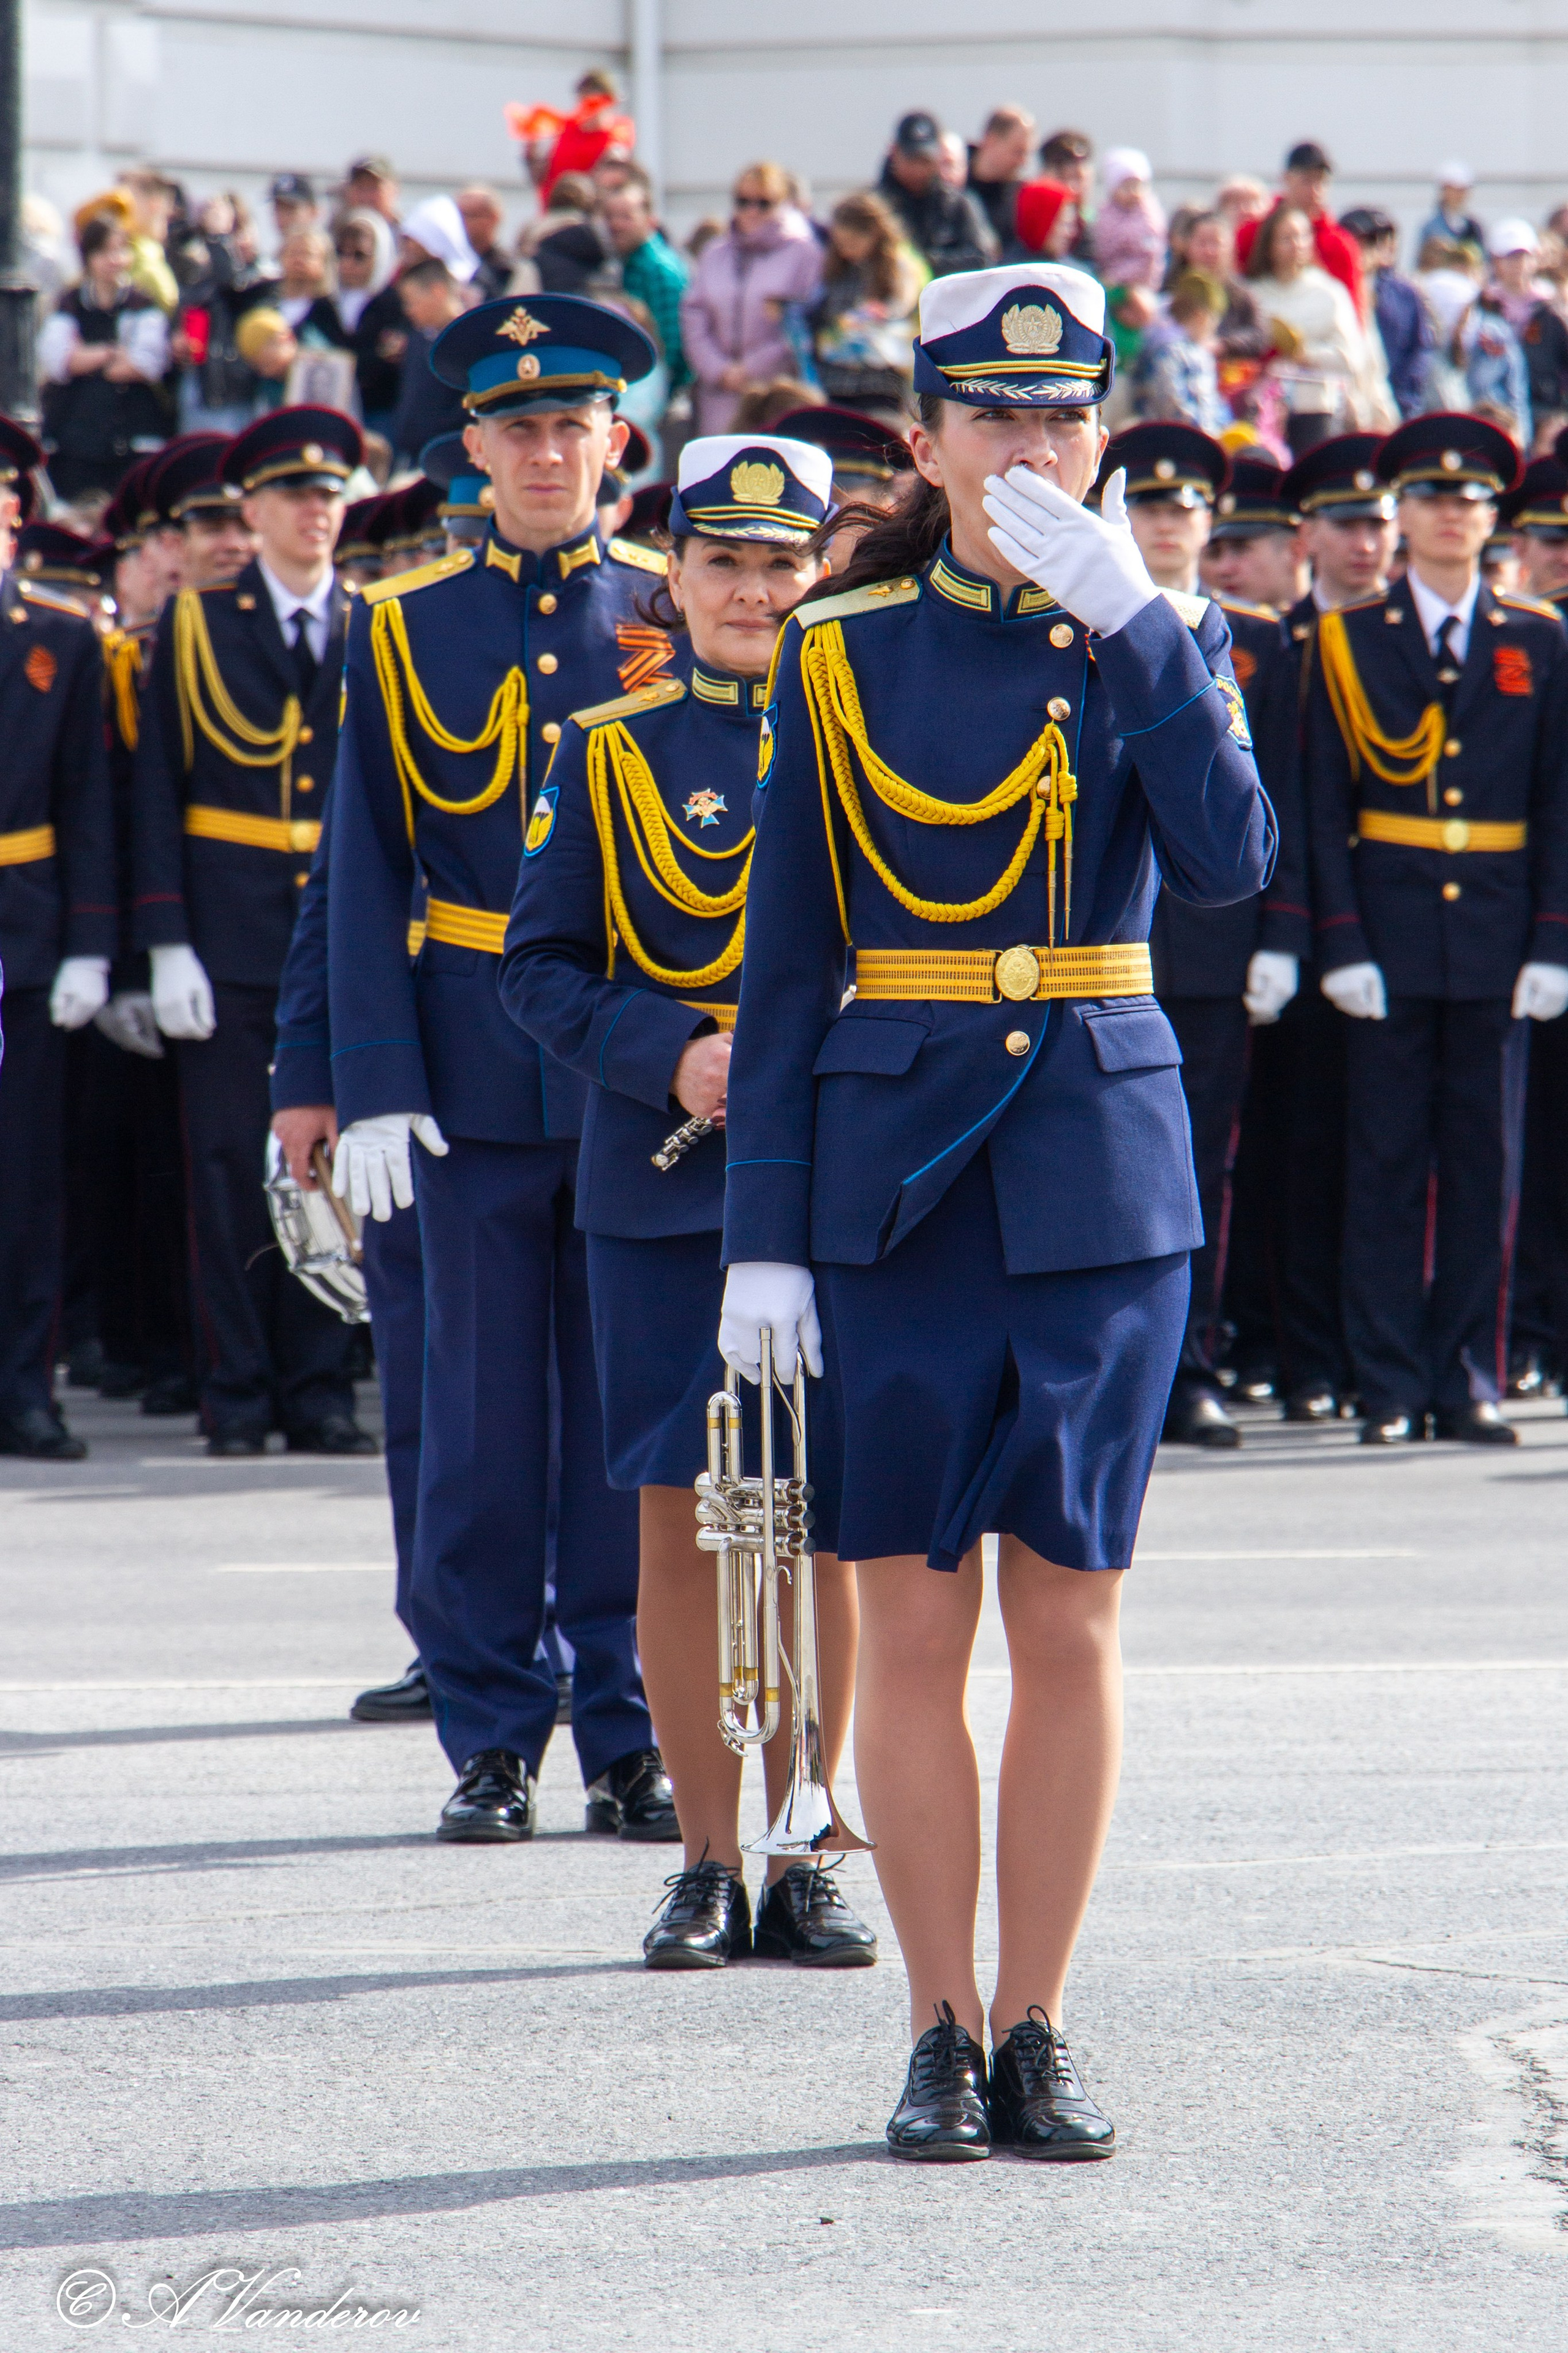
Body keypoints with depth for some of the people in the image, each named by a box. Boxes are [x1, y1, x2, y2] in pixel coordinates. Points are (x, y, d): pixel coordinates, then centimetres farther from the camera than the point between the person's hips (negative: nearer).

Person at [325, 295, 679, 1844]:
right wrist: (373, 1086, -5)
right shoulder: (403, 626, 5)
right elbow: (367, 871, 3)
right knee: (481, 1417, 2)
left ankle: (632, 1741, 9)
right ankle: (492, 1742, 10)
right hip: (478, 1065, 0)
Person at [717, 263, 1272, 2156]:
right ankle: (942, 2037, 7)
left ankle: (1036, 2034, 10)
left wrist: (1128, 619, -17)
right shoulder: (842, 658, 3)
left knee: (1068, 1623, 3)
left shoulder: (1159, 639, 5)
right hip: (897, 1185, -1)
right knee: (913, 1625, -1)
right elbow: (789, 966, 3)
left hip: (1100, 1175, 1)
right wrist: (765, 1236, -2)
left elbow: (1230, 858, -13)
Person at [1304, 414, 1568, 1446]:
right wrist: (1343, 943, -8)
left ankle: (1469, 1383, 8)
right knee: (1388, 1165, -1)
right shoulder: (1350, 641, 5)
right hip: (1392, 936, -1)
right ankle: (1392, 1388, 2)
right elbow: (1324, 805, 1)